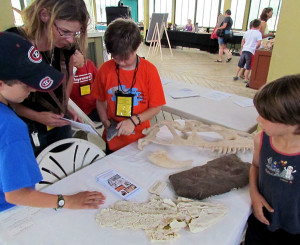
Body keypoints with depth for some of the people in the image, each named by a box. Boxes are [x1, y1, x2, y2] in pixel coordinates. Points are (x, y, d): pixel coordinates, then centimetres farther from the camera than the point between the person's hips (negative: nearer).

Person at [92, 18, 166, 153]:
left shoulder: (149, 70, -13)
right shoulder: (105, 69, -7)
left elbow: (156, 107, -8)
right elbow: (100, 100, 6)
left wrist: (134, 120, -20)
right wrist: (105, 120, -10)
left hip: (140, 137, -2)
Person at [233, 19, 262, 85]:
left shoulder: (247, 32, 11)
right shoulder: (258, 33, -5)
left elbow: (242, 41, 15)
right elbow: (258, 43, -13)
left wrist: (241, 49, 23)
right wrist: (255, 48, 5)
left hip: (244, 50, 5)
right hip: (251, 51, -5)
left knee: (240, 64, 16)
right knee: (248, 67, 2)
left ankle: (236, 76, 22)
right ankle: (246, 79, 7)